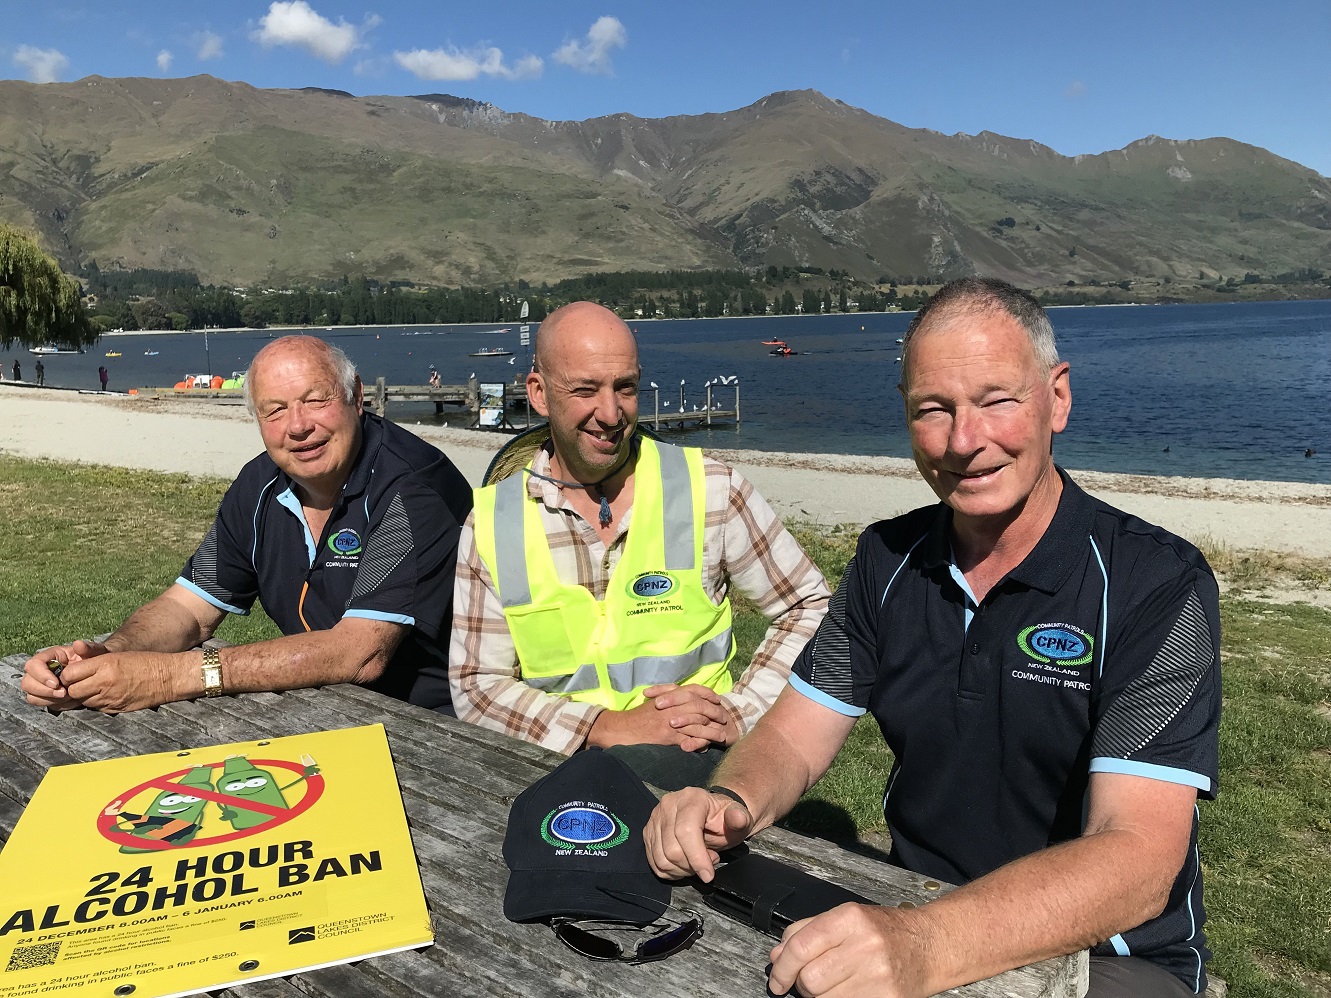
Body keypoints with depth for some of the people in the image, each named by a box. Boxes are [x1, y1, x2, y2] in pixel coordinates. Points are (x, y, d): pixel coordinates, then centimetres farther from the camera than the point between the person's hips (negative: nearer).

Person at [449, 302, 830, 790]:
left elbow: (811, 607, 4)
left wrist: (740, 713, -10)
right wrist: (611, 727, -14)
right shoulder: (491, 523, 1)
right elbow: (475, 683, 0)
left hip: (692, 754, -2)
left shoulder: (709, 490, -3)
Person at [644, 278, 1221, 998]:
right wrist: (731, 804, -22)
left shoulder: (1157, 585, -17)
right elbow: (794, 735, 0)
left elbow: (1138, 860, -26)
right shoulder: (885, 561, -1)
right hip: (910, 921, 3)